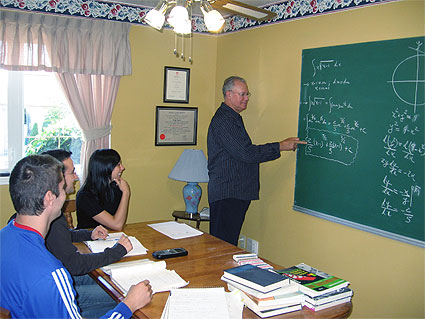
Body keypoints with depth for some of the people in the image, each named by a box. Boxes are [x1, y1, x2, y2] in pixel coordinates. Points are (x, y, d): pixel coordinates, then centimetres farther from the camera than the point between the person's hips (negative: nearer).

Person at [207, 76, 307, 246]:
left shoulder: (233, 118, 20)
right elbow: (246, 154, -20)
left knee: (229, 243, 13)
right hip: (226, 194, -10)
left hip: (237, 193, 10)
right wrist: (280, 146, -14)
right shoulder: (223, 120, -14)